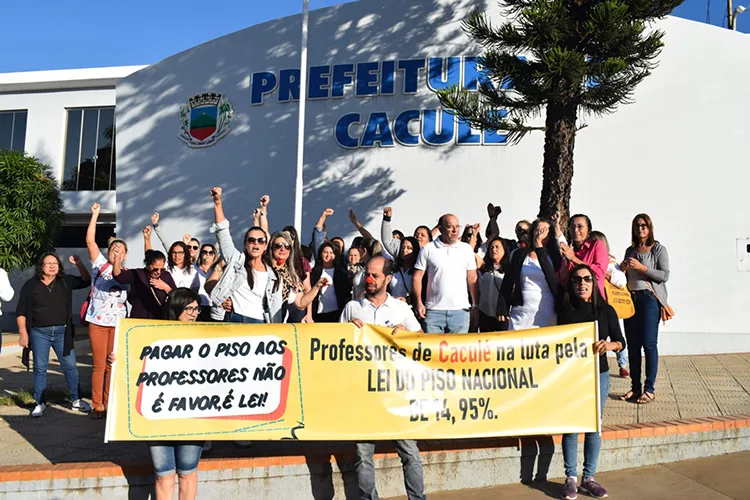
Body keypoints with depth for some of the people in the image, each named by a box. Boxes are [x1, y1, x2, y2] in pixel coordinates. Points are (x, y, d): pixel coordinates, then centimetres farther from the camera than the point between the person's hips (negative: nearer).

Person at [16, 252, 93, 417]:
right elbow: (21, 312, 3)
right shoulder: (30, 285, 1)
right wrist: (23, 333, -4)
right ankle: (40, 403, 15)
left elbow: (86, 281, 6)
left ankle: (76, 400, 12)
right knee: (40, 368, 5)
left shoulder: (65, 281, 6)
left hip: (62, 332, 1)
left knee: (70, 366, 2)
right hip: (39, 333, -1)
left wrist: (79, 264, -6)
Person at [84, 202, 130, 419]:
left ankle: (110, 405, 13)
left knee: (113, 366, 5)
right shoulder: (100, 264, 7)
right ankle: (97, 406, 8)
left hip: (118, 323, 2)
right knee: (99, 365, 0)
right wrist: (95, 215, -2)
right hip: (98, 321, -2)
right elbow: (90, 241, 0)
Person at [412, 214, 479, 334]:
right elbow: (417, 277, 2)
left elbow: (472, 279, 9)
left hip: (461, 310, 2)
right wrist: (419, 302, -7)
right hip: (434, 310, -1)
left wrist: (476, 305, 3)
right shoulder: (427, 249, 1)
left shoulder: (467, 249, 7)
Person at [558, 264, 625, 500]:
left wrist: (609, 345, -21)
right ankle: (571, 478, 12)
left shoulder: (606, 310, -2)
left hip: (598, 375, 2)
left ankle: (589, 478, 20)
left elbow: (621, 342, -2)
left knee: (593, 428, 7)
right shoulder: (564, 310, -4)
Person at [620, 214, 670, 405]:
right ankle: (635, 387, 12)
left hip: (649, 298, -5)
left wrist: (642, 267, -15)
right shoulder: (630, 251, 16)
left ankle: (649, 389, -1)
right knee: (633, 345, 5)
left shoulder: (659, 249, 2)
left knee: (649, 343, -7)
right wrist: (623, 269, 1)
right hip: (630, 299, 5)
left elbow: (665, 275, -7)